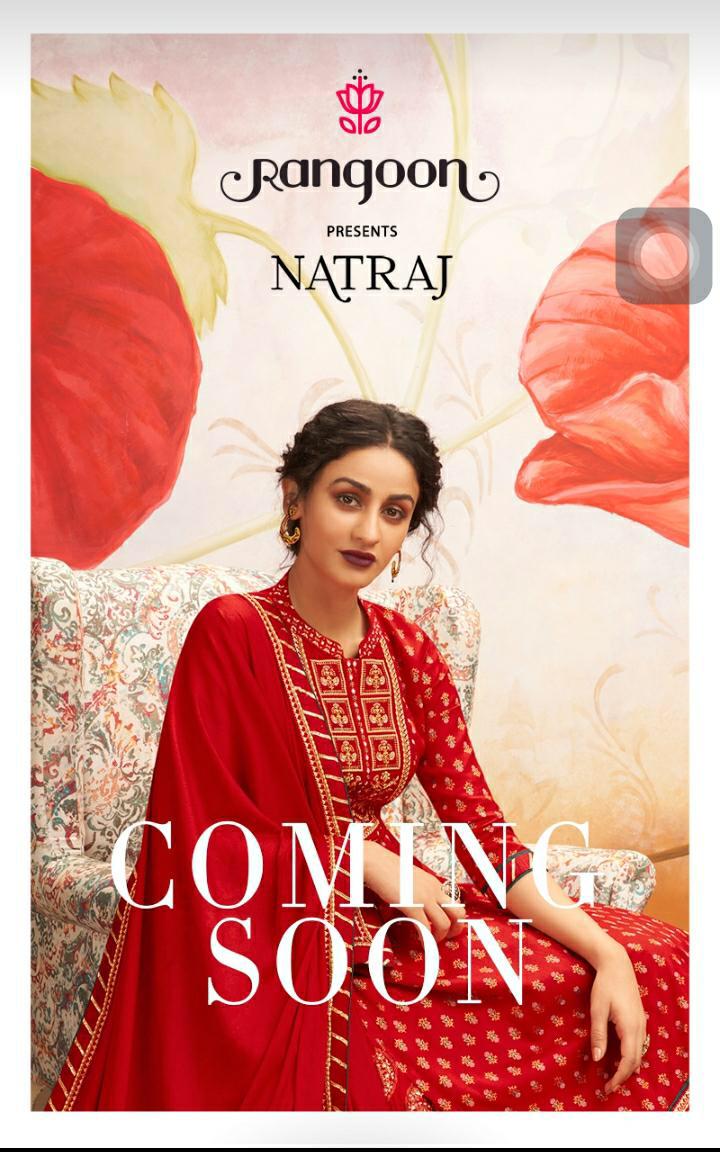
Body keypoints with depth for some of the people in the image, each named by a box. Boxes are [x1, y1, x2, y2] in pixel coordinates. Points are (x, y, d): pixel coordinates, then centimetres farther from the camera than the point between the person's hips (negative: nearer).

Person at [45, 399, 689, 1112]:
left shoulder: (409, 651, 3)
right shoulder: (231, 632, -12)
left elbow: (477, 822, 1)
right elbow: (210, 833, -12)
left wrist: (605, 950, -10)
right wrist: (371, 858, -12)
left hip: (386, 915, 6)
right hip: (270, 938, -5)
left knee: (656, 965, -2)